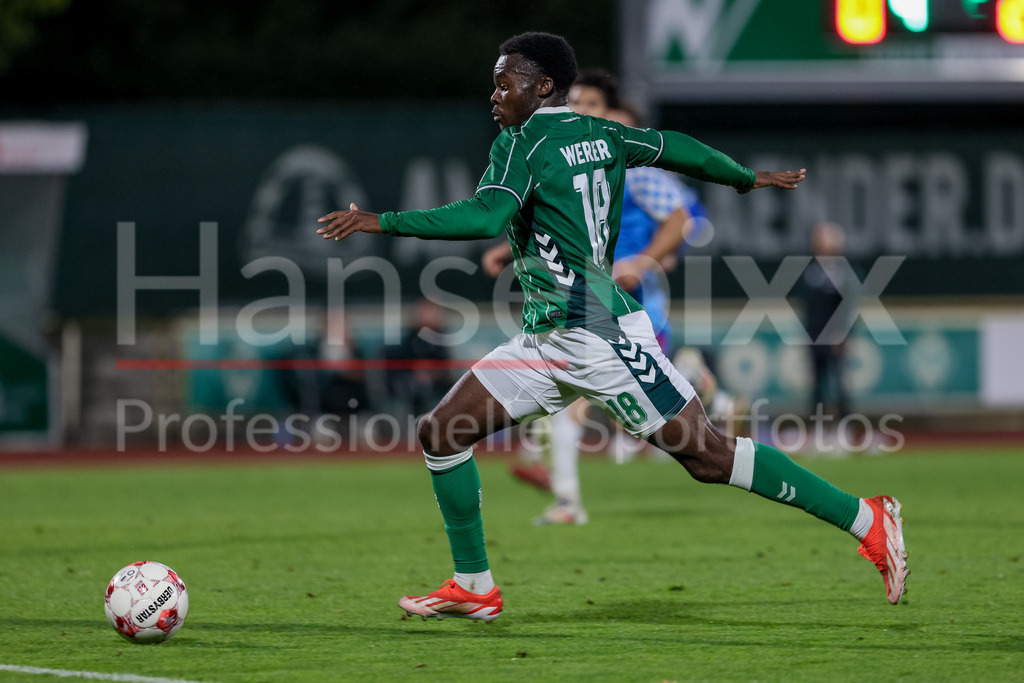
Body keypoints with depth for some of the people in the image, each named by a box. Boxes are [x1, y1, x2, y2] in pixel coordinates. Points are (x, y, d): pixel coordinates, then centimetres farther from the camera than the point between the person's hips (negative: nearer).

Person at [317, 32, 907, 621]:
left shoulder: (522, 143, -11)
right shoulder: (603, 134, 12)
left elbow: (486, 217, -26)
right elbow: (677, 149, 24)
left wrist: (380, 222, -25)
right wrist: (749, 179, 41)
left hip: (601, 335, -10)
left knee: (708, 455, -8)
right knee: (442, 434, 5)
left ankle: (868, 521, -3)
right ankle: (474, 588, 13)